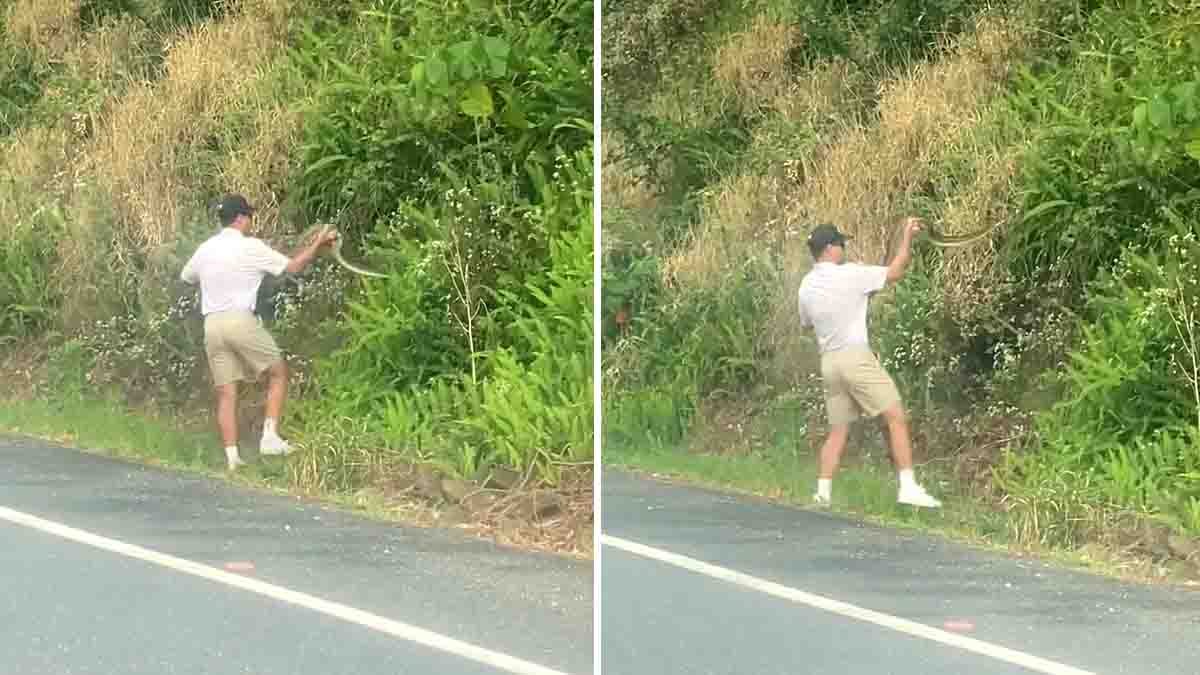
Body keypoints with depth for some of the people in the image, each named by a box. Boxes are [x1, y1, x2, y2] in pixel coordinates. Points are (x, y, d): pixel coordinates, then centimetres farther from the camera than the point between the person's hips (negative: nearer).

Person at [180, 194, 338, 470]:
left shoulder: (205, 249, 11)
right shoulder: (250, 247, -4)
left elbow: (186, 277, 29)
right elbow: (292, 266, 1)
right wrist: (317, 244, 13)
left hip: (212, 324, 5)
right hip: (241, 320, -5)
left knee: (226, 393, 5)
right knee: (278, 372, 12)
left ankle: (232, 457, 1)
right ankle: (270, 436, 0)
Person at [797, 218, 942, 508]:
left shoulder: (807, 286, 9)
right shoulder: (849, 274, -9)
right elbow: (895, 272, -5)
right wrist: (907, 237, 0)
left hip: (829, 362, 7)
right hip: (856, 357, -7)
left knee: (838, 430, 14)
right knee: (896, 418, -4)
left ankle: (823, 491, 8)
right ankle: (908, 487, -12)